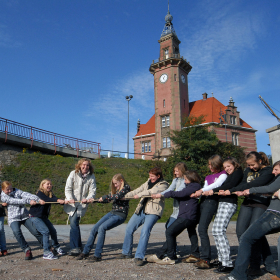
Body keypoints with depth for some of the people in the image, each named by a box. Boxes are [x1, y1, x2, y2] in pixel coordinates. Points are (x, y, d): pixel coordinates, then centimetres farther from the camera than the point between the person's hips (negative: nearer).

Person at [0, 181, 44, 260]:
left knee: (36, 231, -6)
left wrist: (38, 199, -29)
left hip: (25, 216, 2)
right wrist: (28, 201, -27)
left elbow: (27, 195, -12)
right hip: (13, 218, -2)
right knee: (16, 232, -28)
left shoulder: (17, 191, 6)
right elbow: (15, 201, -16)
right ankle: (27, 250, -15)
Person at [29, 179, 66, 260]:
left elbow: (58, 200, -12)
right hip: (35, 216, -7)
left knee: (53, 231, 5)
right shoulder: (39, 193, -14)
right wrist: (58, 200, -48)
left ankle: (56, 247, 27)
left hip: (44, 217, 7)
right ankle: (46, 253, -12)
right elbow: (46, 199, -35)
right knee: (45, 231, -18)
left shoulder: (51, 194, 4)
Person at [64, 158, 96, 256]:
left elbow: (92, 191, -5)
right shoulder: (73, 174, -2)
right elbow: (68, 188, -7)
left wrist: (87, 199, -25)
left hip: (82, 204, -2)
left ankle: (75, 248, -13)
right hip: (71, 203, 2)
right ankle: (78, 246, 28)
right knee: (74, 224, 11)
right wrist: (70, 198, -24)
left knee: (73, 223, -17)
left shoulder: (91, 176, -1)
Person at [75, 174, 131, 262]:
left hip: (120, 215, -8)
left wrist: (104, 197, -13)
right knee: (94, 228, -1)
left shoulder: (126, 187, -8)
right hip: (112, 212, 8)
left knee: (102, 228, -23)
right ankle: (85, 252, 10)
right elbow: (107, 199, 18)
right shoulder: (116, 189, 17)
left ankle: (97, 255, -14)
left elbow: (117, 196, -24)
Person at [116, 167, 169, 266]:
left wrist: (139, 195, -13)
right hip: (141, 210, 7)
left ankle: (139, 257, -15)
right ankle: (126, 253, 22)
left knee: (145, 231, -23)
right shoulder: (148, 182, 19)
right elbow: (137, 190, 22)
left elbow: (152, 191, -17)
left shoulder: (163, 185, -2)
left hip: (153, 212, -7)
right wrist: (124, 196, 19)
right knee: (129, 229, 6)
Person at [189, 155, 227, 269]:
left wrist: (202, 190, -19)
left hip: (212, 200, -7)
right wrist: (196, 194, 0)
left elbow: (217, 184, -11)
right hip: (204, 200, 8)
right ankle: (202, 256, 14)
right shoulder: (208, 177, 28)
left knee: (202, 228, -18)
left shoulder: (223, 174, 6)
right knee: (201, 228, 5)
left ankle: (205, 260, -18)